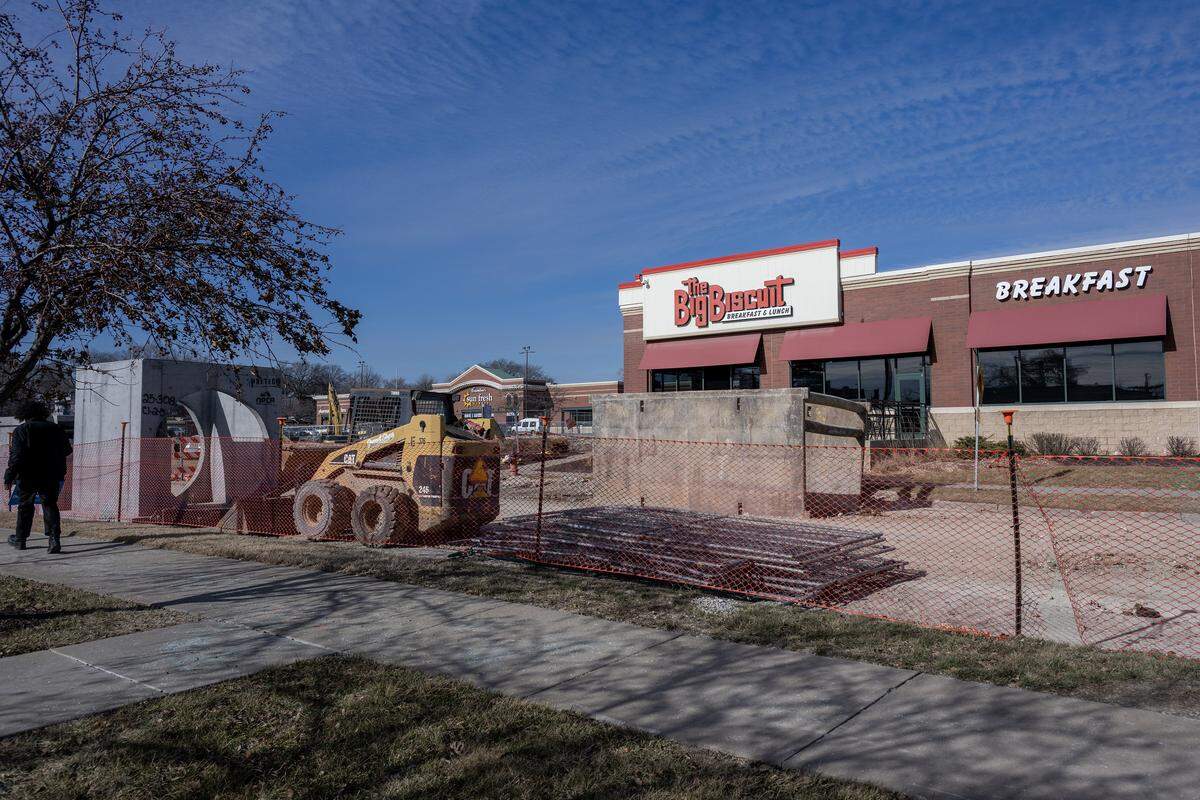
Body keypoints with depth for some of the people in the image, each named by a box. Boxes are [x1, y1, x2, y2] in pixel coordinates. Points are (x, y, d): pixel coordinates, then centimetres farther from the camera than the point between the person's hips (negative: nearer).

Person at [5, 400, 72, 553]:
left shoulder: (22, 430, -6)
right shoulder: (55, 429, 5)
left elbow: (17, 456, -13)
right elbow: (67, 450, 12)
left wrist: (9, 478, -10)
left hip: (28, 477, -2)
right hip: (52, 477, 2)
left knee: (24, 507, 14)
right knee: (50, 506, 5)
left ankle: (20, 540, 26)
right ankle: (54, 539, -10)